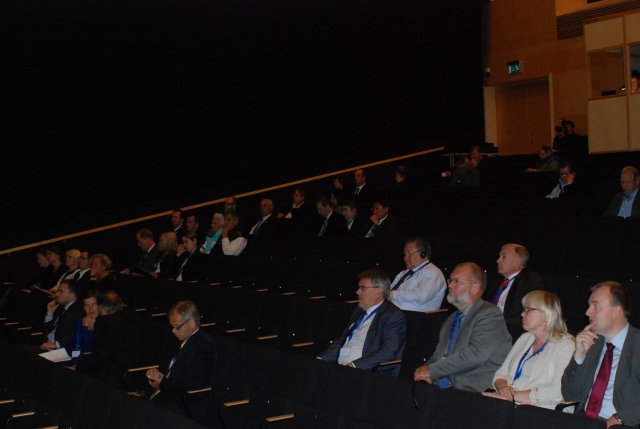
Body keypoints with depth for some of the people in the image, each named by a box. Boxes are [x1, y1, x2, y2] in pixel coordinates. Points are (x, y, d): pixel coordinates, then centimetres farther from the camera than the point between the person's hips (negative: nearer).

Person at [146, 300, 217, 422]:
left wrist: (161, 383, -12)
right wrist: (157, 373, -1)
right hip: (167, 394, 9)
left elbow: (195, 385, -21)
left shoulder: (205, 345, -15)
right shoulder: (184, 340, 13)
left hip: (185, 407, -9)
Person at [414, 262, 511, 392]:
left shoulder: (490, 314, -6)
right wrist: (425, 371, -2)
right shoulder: (451, 319, 22)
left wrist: (431, 370, -14)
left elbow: (475, 354, -18)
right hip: (441, 387, 7)